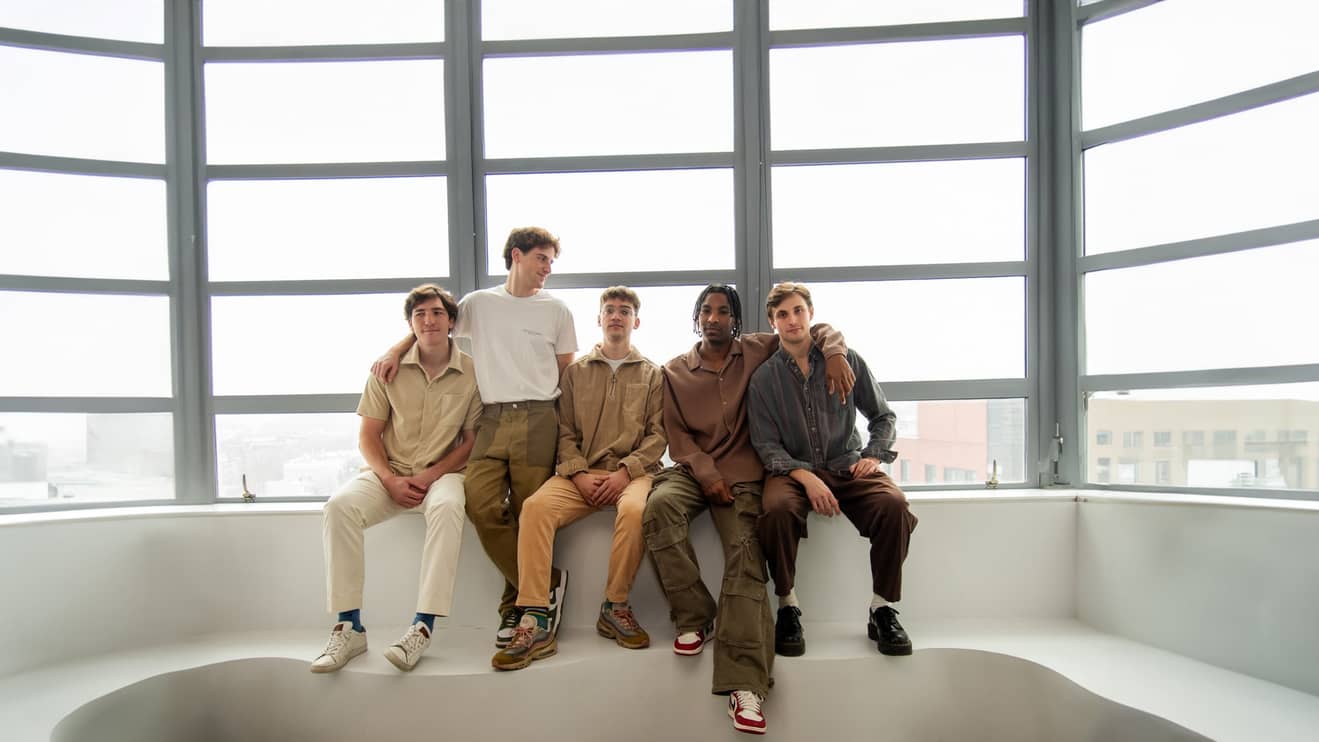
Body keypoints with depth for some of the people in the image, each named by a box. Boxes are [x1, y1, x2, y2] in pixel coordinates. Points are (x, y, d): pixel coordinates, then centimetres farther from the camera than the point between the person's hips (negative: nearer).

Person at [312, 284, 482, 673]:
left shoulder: (471, 373, -1)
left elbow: (473, 440, 2)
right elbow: (367, 437, 5)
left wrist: (432, 474, -11)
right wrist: (390, 480, -11)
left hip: (443, 472, -2)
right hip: (390, 472, 2)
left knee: (446, 507, -37)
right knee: (340, 505, -27)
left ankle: (423, 627, -33)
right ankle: (349, 627, -21)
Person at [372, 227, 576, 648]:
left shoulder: (556, 309, 13)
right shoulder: (479, 303, 15)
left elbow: (566, 370, 15)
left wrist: (557, 419, 4)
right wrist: (395, 351, 8)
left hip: (538, 419, -1)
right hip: (492, 419, 1)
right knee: (480, 504, -17)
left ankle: (516, 604, 11)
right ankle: (545, 584, -4)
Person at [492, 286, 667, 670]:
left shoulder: (651, 374, 14)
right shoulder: (576, 371, 17)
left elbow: (658, 434, 4)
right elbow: (565, 433, 10)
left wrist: (625, 471, -12)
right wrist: (579, 474, -7)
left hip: (632, 472, -1)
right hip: (582, 473, 2)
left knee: (634, 510, -36)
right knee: (535, 506, -28)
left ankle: (615, 608, -14)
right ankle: (534, 624, -27)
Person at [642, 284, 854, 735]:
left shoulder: (757, 351, 9)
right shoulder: (675, 372, 11)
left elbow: (818, 330, 14)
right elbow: (677, 433, 4)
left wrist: (834, 352, -9)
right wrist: (705, 474, -11)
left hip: (742, 474, -1)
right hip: (692, 469, 1)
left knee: (745, 555, -23)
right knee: (660, 505, -33)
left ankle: (745, 683, -28)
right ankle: (694, 617, -17)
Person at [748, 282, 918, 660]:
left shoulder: (846, 361, 7)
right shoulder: (764, 377, 4)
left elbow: (884, 417, 15)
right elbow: (766, 445, -2)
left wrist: (874, 456, -4)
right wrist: (806, 477, -19)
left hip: (846, 467, 1)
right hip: (792, 470, -1)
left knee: (893, 504, -29)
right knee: (778, 508, -35)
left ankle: (882, 609, -10)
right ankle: (788, 607, -14)